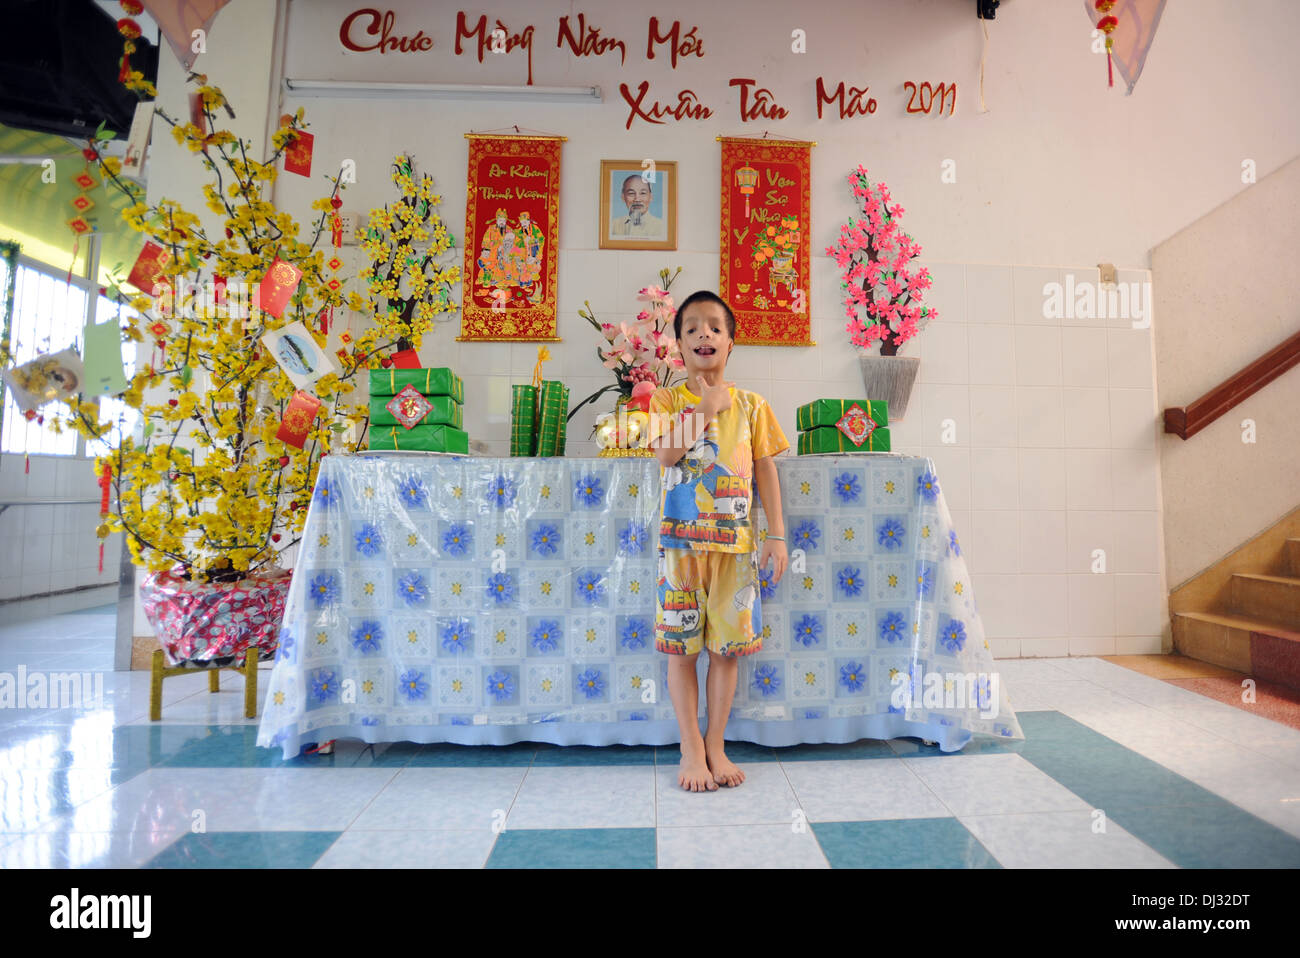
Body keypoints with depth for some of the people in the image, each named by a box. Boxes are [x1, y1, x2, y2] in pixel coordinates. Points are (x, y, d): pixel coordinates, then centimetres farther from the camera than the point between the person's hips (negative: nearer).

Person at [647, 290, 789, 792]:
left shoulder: (751, 405, 8)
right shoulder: (668, 399, 4)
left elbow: (765, 470, 7)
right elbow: (666, 454, -13)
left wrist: (777, 535, 3)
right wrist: (707, 408, -12)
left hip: (735, 542, 2)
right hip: (681, 540, -1)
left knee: (727, 645, 7)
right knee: (682, 646, 3)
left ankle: (716, 744, 24)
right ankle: (691, 749, 19)